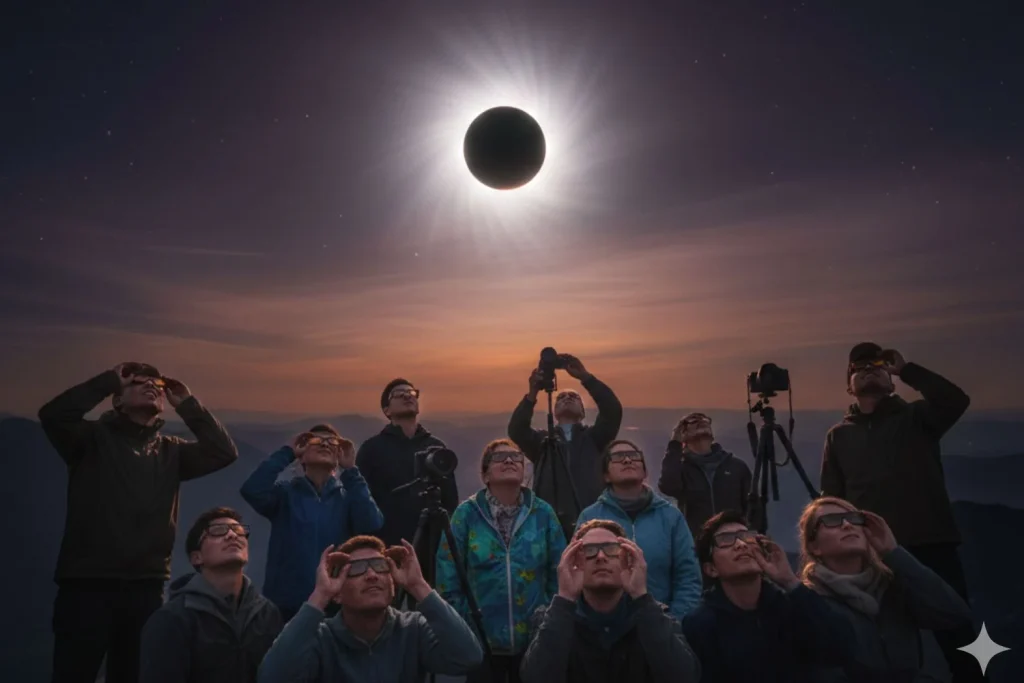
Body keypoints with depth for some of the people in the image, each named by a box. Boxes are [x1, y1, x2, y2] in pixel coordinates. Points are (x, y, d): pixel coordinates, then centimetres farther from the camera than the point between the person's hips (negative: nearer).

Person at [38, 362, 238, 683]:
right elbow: (52, 414, -16)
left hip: (146, 588, 4)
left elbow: (224, 452, -1)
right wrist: (110, 380, -9)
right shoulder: (93, 437, 3)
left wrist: (186, 403, 1)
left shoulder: (170, 451, 12)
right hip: (87, 585, -3)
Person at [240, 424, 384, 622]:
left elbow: (372, 525, -15)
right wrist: (287, 452, -8)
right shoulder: (286, 492, 4)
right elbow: (252, 491, -17)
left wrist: (350, 471, -13)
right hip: (286, 604, 0)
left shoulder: (349, 495, 5)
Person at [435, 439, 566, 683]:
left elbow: (559, 575, 3)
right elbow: (448, 579, -2)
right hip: (481, 641, -1)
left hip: (536, 640, 1)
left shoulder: (543, 514, 0)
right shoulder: (467, 513, -4)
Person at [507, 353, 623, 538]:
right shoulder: (542, 439, 18)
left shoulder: (594, 436, 18)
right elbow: (515, 430, -1)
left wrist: (584, 376, -12)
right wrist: (532, 393, -17)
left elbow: (613, 410, 0)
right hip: (551, 522, 0)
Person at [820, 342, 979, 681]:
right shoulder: (839, 435, 13)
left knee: (958, 638, -2)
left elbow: (957, 401, -12)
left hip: (932, 546, -1)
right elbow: (832, 498, 10)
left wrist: (906, 369, -9)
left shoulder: (915, 417, 9)